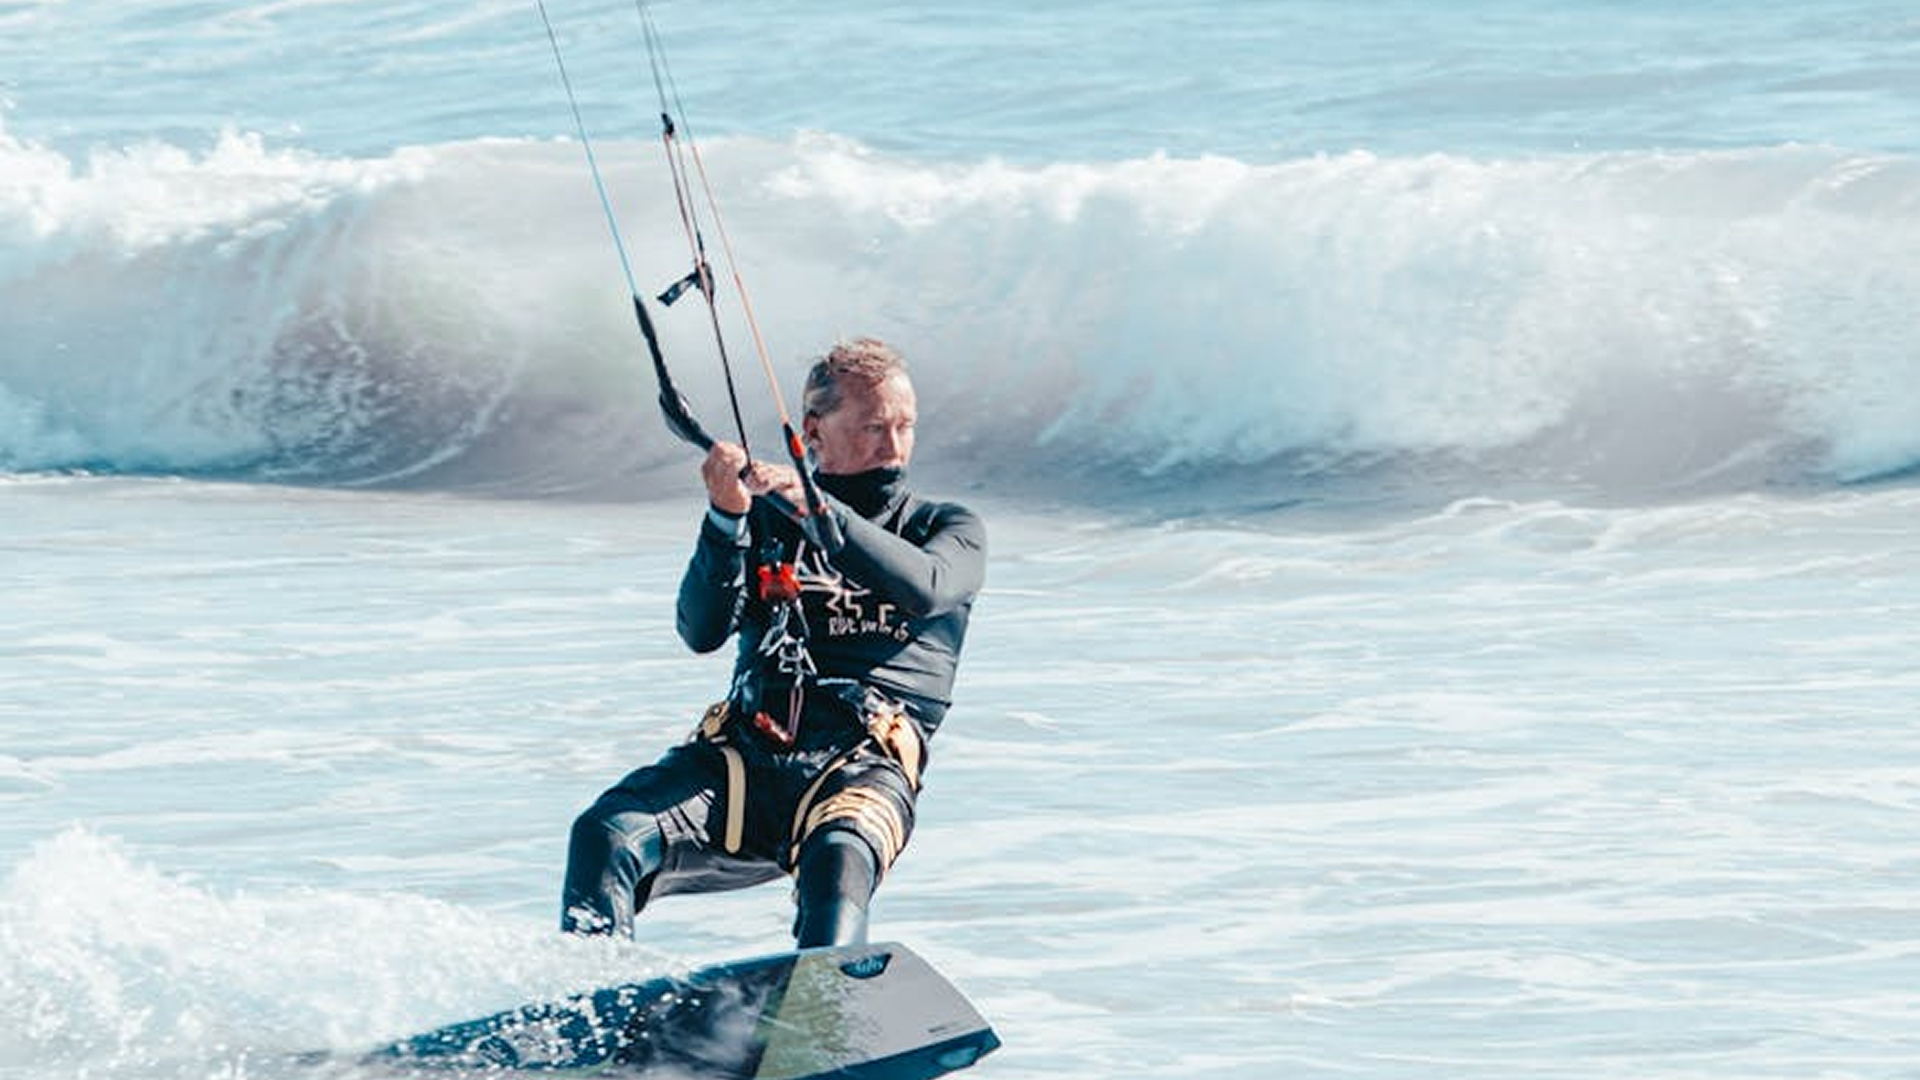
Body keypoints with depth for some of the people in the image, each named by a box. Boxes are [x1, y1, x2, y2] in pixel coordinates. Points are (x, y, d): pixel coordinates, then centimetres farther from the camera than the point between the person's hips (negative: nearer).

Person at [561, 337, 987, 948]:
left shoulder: (948, 529, 18)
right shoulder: (765, 520, 21)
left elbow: (924, 588, -8)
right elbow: (701, 633, 5)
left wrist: (817, 509, -20)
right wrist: (726, 518, -11)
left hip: (863, 765, -3)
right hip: (744, 754, 3)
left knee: (838, 858, -39)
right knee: (605, 837, -26)